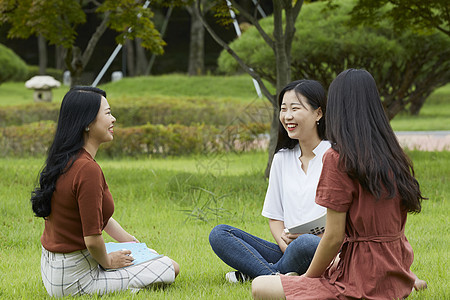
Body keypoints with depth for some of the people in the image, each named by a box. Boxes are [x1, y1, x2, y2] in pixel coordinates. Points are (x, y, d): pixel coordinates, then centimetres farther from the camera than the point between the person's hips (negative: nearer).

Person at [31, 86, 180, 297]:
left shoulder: (64, 160, 5)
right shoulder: (88, 170, -25)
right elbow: (92, 239, -26)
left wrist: (129, 241, 20)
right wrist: (108, 261, -6)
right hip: (75, 278, -10)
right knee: (171, 268, -1)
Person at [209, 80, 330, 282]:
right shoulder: (282, 158, 16)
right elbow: (275, 216, 16)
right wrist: (283, 241, -8)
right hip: (288, 251, 6)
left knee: (306, 243, -40)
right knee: (219, 234, -10)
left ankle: (255, 273, -15)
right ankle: (277, 279, -28)